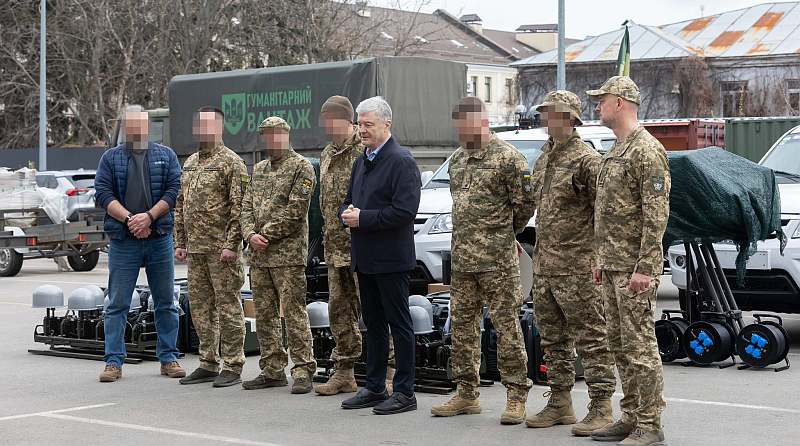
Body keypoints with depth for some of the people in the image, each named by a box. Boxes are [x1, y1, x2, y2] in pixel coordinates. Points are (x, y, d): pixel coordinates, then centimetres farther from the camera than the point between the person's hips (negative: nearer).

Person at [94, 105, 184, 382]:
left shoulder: (166, 156, 10)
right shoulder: (111, 158, 8)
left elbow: (175, 190, 0)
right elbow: (103, 194, -2)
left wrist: (150, 216, -13)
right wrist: (129, 219, -15)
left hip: (160, 239, 1)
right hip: (123, 242, -1)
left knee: (166, 302, 6)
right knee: (117, 303, -1)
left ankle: (169, 358, 15)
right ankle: (114, 362, 4)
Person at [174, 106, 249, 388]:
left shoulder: (231, 162, -7)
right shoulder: (190, 163, 17)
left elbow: (239, 208, -13)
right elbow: (180, 206, 20)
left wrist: (231, 244, -18)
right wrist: (180, 242, 14)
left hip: (222, 250, -8)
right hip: (195, 249, 8)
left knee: (228, 306, -3)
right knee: (200, 307, 11)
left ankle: (232, 367, 3)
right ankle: (208, 364, 20)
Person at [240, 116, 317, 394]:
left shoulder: (301, 168, -3)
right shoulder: (259, 169, 19)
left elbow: (295, 211, -12)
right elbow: (247, 207, 14)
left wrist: (266, 235, -12)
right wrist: (251, 235, -4)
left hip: (288, 254, -7)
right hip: (259, 256, 7)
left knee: (294, 313, -8)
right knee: (264, 314, 10)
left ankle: (303, 370, -5)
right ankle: (272, 370, 17)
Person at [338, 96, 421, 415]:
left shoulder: (401, 161, -12)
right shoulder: (362, 161, 15)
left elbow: (405, 210, -21)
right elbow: (349, 200, 22)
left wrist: (363, 218, -18)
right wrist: (347, 213, -1)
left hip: (391, 258, -9)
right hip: (365, 257, 9)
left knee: (399, 324, -1)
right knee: (373, 324, 15)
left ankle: (405, 393, 4)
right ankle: (375, 388, 24)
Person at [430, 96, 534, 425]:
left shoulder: (508, 158, -9)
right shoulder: (457, 159, 15)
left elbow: (525, 203, -7)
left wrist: (503, 234, 5)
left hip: (497, 261, -8)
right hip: (461, 258, 8)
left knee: (506, 325, -4)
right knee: (462, 324, 11)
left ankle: (516, 397, 3)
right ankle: (467, 393, 21)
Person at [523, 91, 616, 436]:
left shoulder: (587, 160, -10)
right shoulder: (543, 160, 17)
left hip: (576, 268, -9)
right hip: (544, 267, 9)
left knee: (592, 339, -4)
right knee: (553, 339, 15)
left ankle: (601, 409, 0)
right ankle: (560, 404, 24)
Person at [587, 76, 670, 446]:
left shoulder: (647, 151, -14)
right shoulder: (615, 151, 17)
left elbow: (656, 215, -19)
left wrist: (645, 267, -22)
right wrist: (600, 259, 20)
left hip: (634, 268, -10)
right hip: (612, 266, 10)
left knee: (639, 345, -7)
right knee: (619, 344, 13)